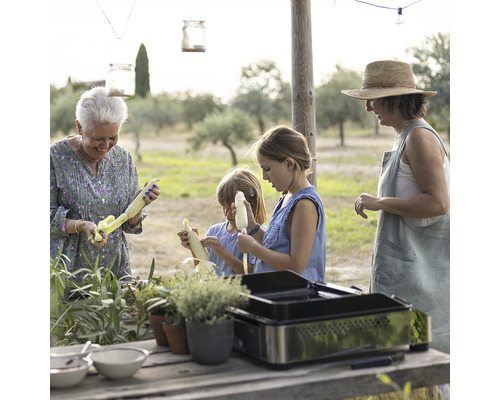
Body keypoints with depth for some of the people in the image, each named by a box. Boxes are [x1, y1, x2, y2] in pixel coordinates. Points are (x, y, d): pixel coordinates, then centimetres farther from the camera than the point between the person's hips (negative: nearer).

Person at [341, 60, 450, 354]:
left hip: (419, 272, -10)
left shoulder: (419, 137, -14)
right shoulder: (405, 137, 16)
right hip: (401, 274, 10)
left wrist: (379, 203, -18)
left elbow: (438, 202, -24)